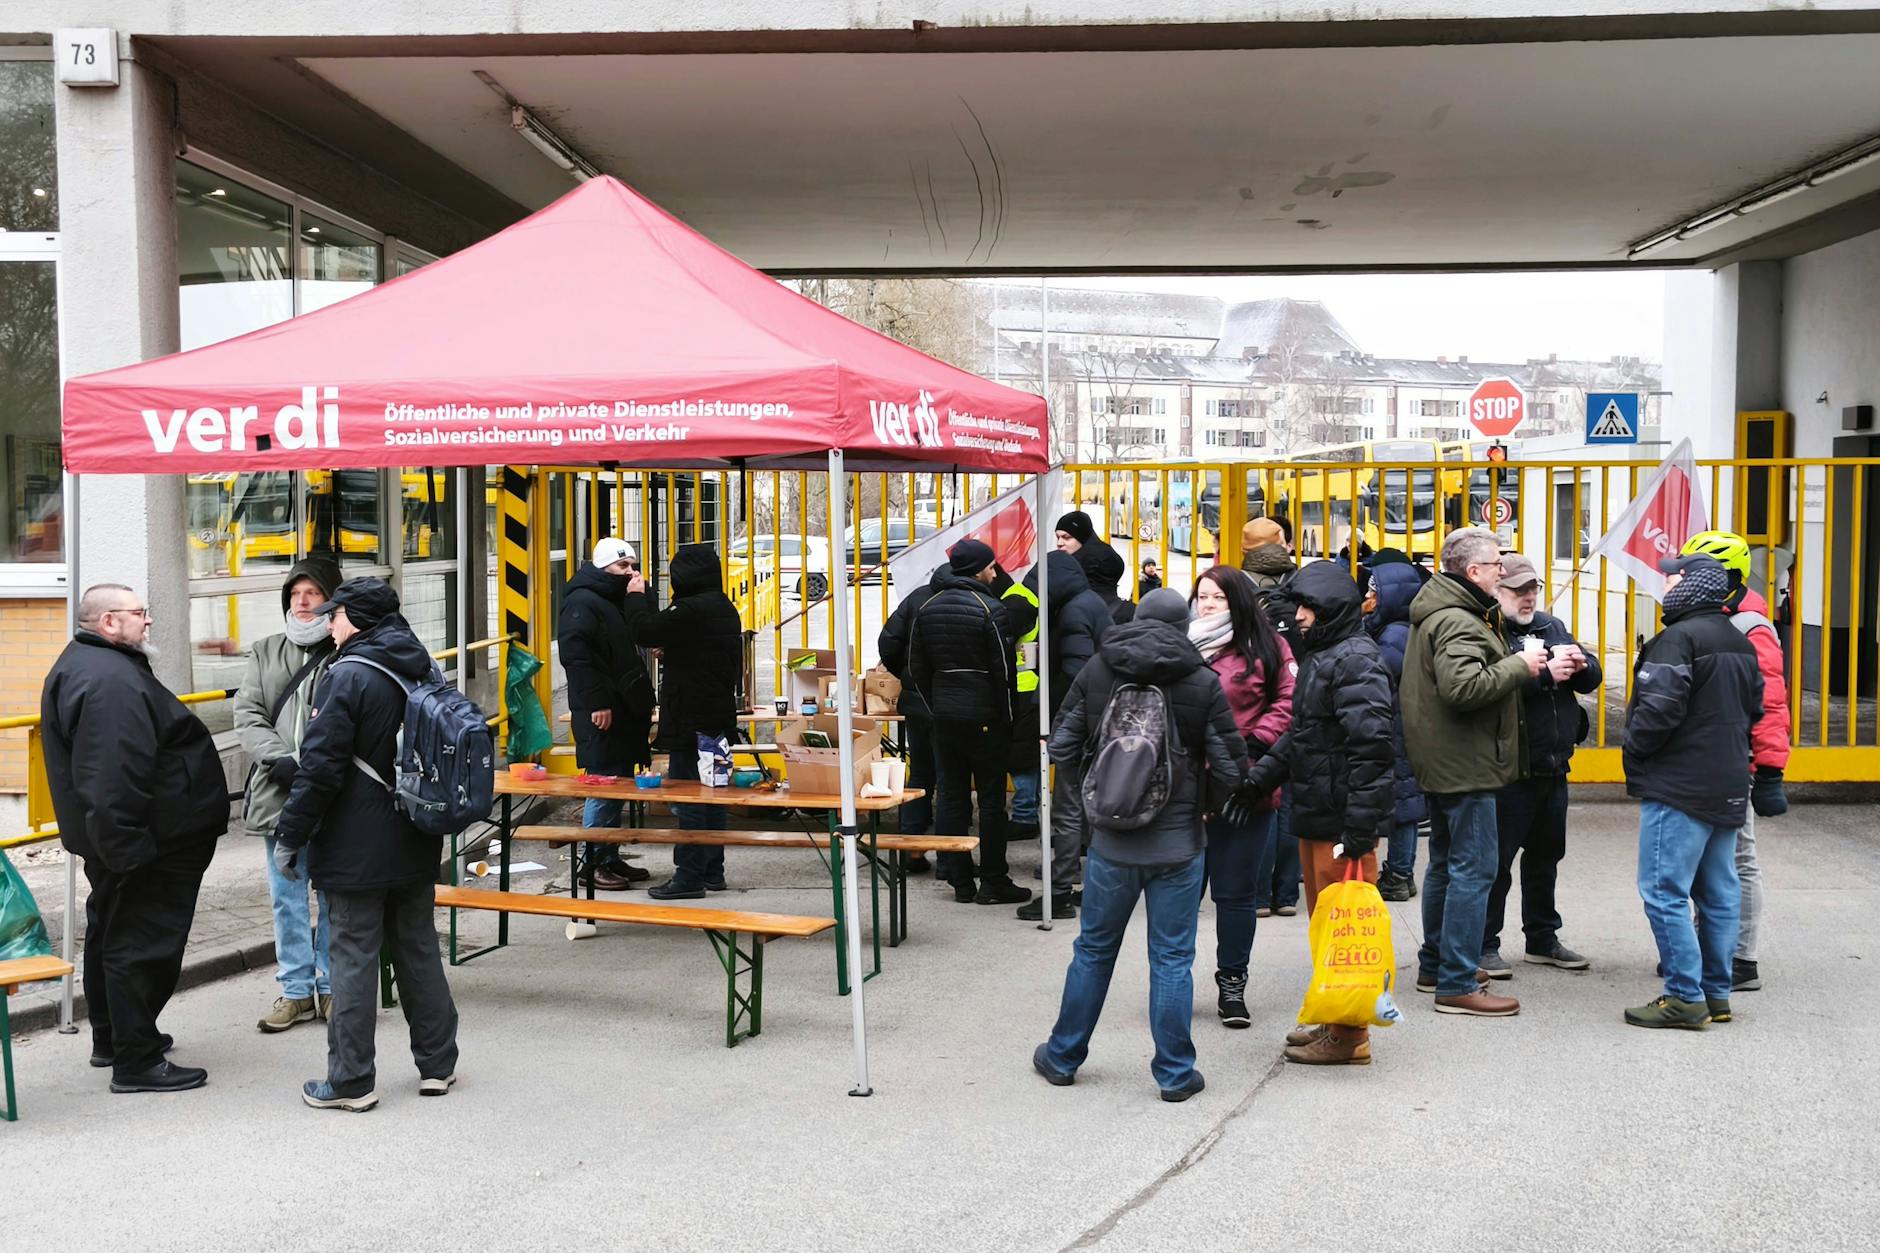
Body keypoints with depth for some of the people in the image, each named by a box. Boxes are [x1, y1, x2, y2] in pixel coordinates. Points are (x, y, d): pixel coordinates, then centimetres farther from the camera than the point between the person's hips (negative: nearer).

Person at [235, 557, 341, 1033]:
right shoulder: (265, 653, 12)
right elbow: (247, 713, 5)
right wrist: (280, 760, -11)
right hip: (278, 793, 4)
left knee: (336, 895, 6)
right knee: (286, 897, 10)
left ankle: (333, 987, 18)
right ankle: (297, 990, 20)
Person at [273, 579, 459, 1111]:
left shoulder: (347, 676, -16)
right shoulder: (424, 670, 7)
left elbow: (320, 768, -18)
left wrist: (290, 836, -10)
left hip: (358, 847, -7)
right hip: (416, 845, 7)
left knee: (354, 956, 0)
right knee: (418, 948, 15)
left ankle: (350, 1081, 7)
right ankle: (437, 1064, 22)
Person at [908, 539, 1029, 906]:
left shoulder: (928, 608, 8)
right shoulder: (989, 608, -11)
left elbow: (916, 667, 12)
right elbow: (1002, 669, -12)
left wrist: (936, 705, 17)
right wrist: (1007, 717, -3)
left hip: (943, 715, 6)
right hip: (983, 717, -6)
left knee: (950, 796, 9)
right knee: (991, 799, 2)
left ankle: (960, 881, 13)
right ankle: (993, 883, 5)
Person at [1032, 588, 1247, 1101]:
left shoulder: (1096, 671, -1)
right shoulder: (1203, 683, -7)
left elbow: (1062, 748, 1)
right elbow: (1230, 769, -6)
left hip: (1110, 842, 2)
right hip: (1179, 844, -2)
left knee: (1093, 949, 15)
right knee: (1172, 959, 7)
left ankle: (1062, 1057, 27)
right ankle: (1175, 1073, 13)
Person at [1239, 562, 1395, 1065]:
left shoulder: (1357, 660, -16)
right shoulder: (1319, 656, 16)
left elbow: (1371, 745, -22)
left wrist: (1360, 827, -25)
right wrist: (1260, 777, 12)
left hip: (1343, 819, -10)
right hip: (1315, 815, 10)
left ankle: (1350, 1036, 9)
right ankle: (1332, 1019, 30)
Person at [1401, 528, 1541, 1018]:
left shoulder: (1438, 612, 14)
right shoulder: (1456, 621, -19)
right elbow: (1464, 686, -31)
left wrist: (1516, 666, 8)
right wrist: (1520, 665, -19)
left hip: (1442, 761, 11)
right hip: (1464, 763, -11)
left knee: (1446, 863, 19)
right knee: (1473, 869, -8)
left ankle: (1434, 966, 29)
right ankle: (1456, 985, -6)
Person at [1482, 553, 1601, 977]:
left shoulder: (1553, 627, 14)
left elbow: (1592, 678, 13)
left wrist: (1580, 665, -9)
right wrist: (1544, 674, -31)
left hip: (1554, 767, 8)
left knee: (1546, 855, 18)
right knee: (1497, 859, 0)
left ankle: (1542, 938, 32)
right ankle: (1484, 945, 10)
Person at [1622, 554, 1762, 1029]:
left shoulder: (1678, 639, -16)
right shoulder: (1740, 643, 14)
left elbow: (1659, 709, -23)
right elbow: (1754, 711, 19)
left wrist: (1634, 748, -6)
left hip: (1680, 788, -9)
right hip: (1728, 789, 9)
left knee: (1665, 892, -5)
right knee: (1719, 894, 13)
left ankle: (1685, 998, -4)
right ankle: (1717, 994, 19)